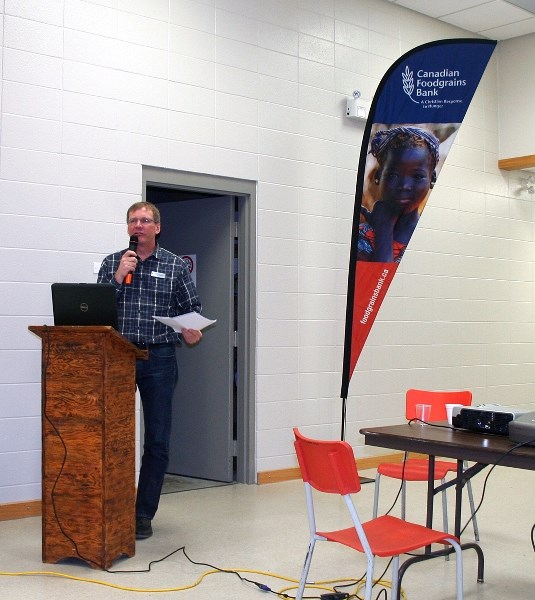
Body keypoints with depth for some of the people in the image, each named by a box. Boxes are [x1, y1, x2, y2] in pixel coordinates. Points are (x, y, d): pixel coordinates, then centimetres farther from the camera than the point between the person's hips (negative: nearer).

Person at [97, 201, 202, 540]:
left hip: (159, 359, 0)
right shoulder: (112, 263, 9)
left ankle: (144, 514, 14)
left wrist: (192, 332, -13)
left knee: (158, 441, 2)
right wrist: (118, 278, -10)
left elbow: (193, 308, 7)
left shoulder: (176, 266, 7)